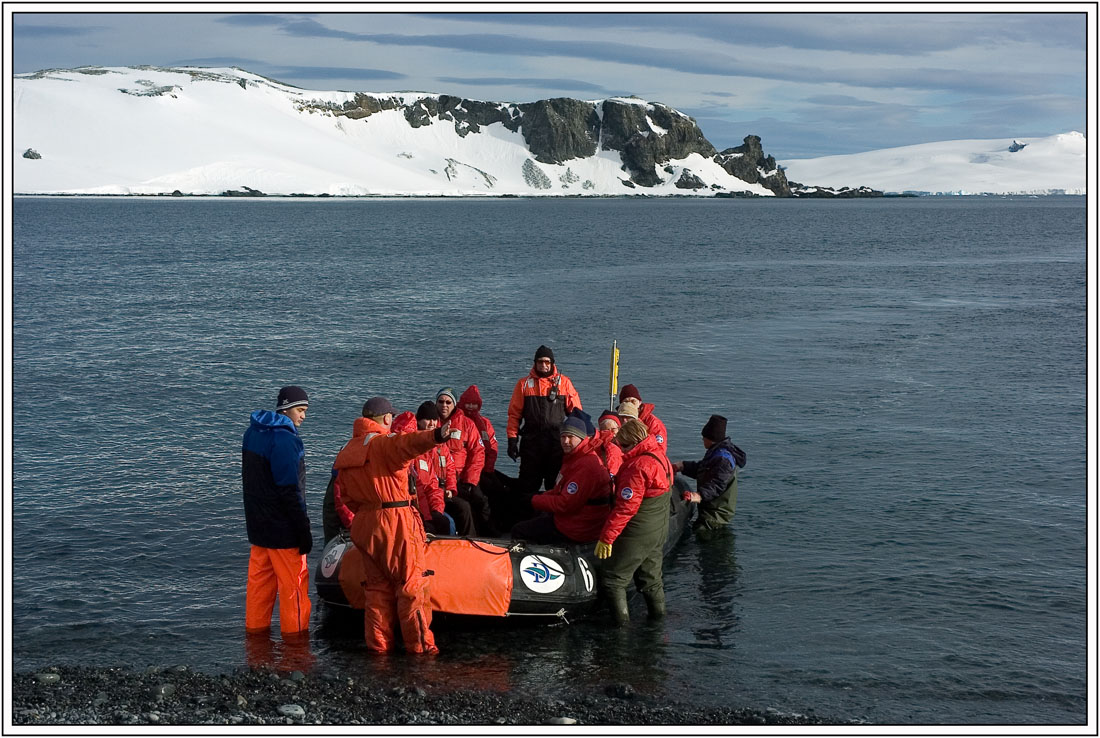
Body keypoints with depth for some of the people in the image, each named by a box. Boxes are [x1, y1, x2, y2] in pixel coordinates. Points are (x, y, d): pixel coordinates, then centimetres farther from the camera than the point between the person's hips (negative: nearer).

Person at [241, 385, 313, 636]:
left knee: (259, 578, 15)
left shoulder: (253, 432, 11)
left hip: (258, 523, 9)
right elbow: (290, 490, -21)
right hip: (282, 529, -9)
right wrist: (303, 530, -17)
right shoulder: (284, 438, -19)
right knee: (294, 582, 1)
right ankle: (295, 633, 6)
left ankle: (255, 627, 21)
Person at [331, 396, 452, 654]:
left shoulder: (347, 451, 14)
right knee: (411, 584, 0)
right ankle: (420, 644, 2)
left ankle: (378, 643, 16)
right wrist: (434, 436, -53)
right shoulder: (384, 442, -12)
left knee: (377, 585, 15)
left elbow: (347, 496, 16)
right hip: (396, 522, -7)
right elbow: (407, 443, -36)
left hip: (364, 524, 7)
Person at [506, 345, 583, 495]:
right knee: (528, 484, 5)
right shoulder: (524, 384, 7)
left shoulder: (564, 382, 6)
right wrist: (512, 439, 0)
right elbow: (514, 414, 7)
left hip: (557, 441, 0)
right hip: (531, 441, 0)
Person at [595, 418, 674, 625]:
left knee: (613, 579, 1)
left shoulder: (638, 467, -24)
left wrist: (606, 537, -20)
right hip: (659, 532, 9)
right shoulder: (660, 457, 7)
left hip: (636, 535, -9)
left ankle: (622, 623, 2)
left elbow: (625, 507, -24)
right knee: (650, 578, 20)